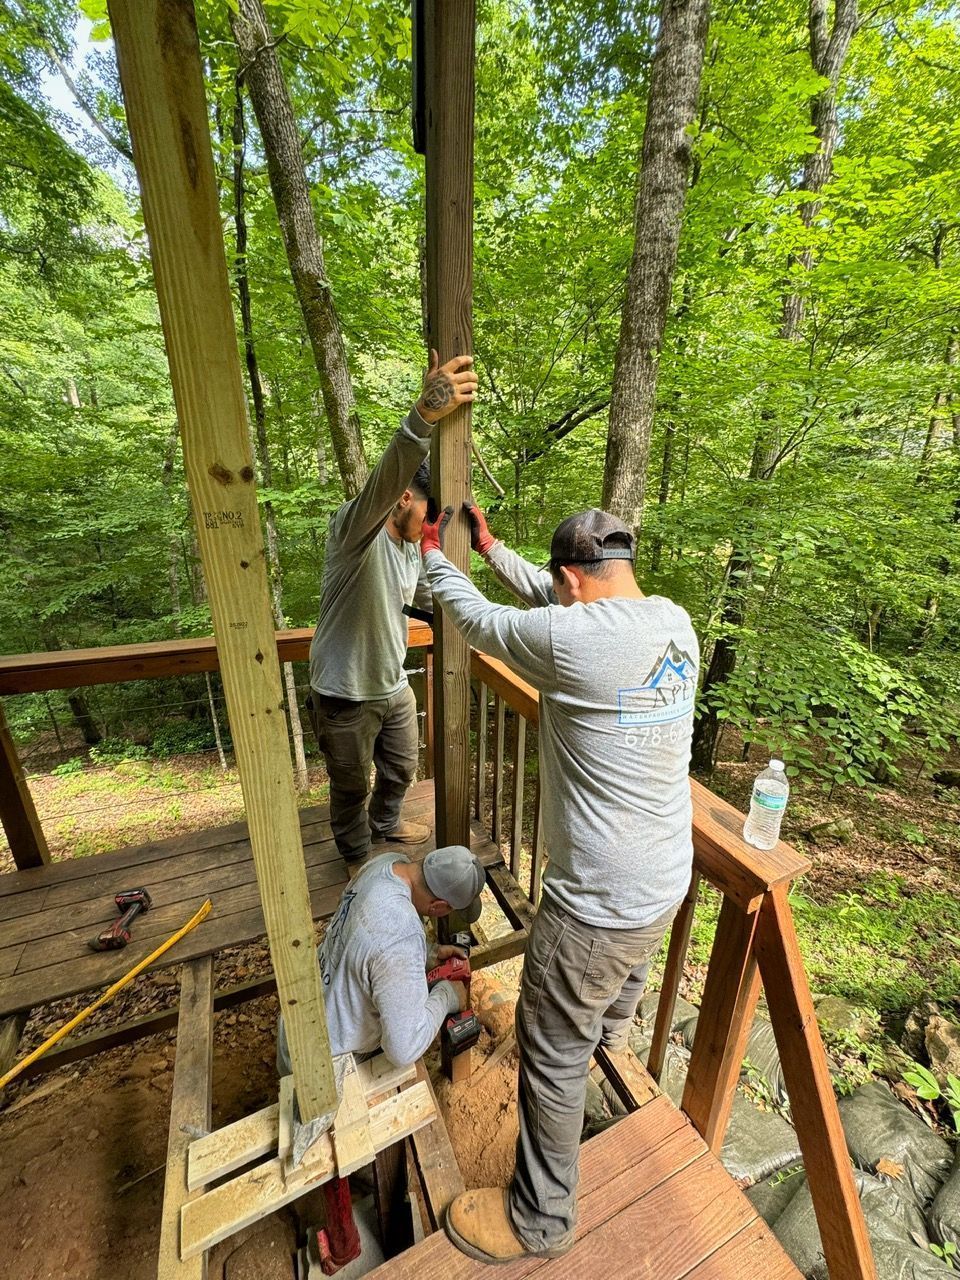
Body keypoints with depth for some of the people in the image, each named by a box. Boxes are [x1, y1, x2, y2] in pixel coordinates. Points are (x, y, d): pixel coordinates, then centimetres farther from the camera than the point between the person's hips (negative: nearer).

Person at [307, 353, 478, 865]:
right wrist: (423, 416, -60)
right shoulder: (354, 530, -23)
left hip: (394, 688, 8)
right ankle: (357, 857, 44)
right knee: (351, 787, 16)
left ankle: (386, 823, 56)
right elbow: (382, 482, -45)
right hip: (346, 698, -7)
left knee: (401, 769, 26)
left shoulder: (410, 546, 3)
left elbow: (428, 596, 18)